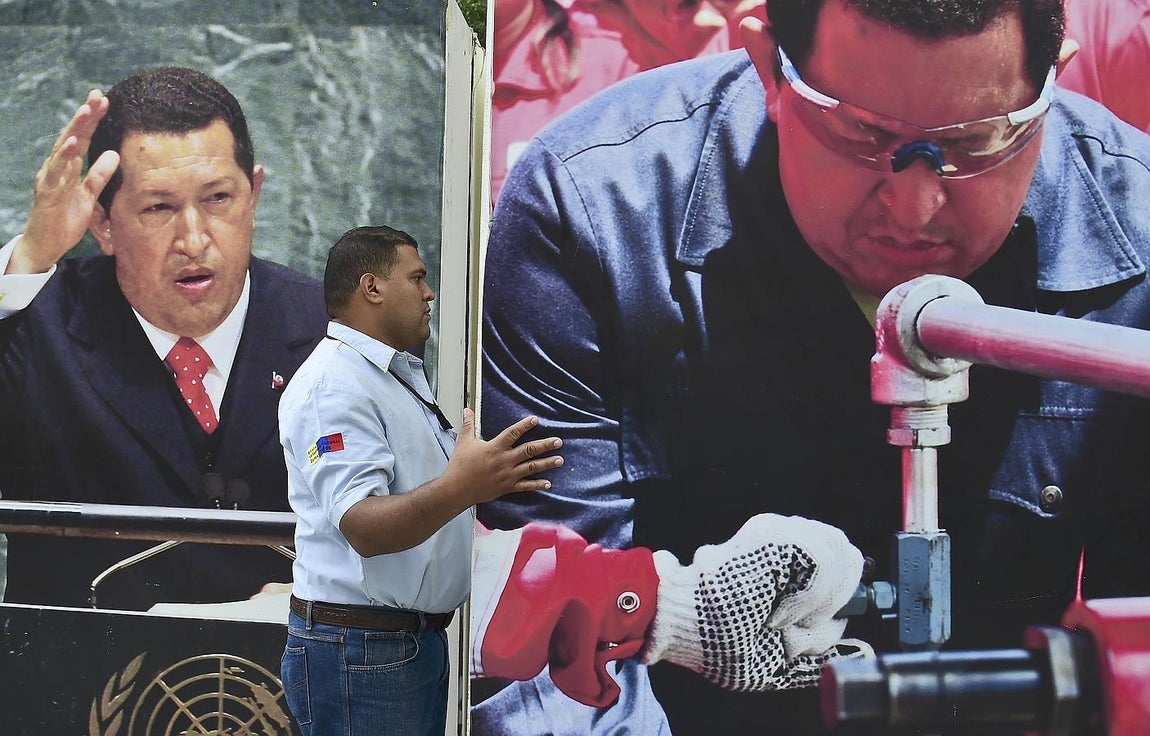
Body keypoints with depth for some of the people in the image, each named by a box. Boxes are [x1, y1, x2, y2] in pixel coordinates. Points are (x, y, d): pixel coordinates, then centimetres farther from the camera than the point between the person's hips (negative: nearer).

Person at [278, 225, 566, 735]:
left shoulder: (401, 375, 16)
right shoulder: (334, 385, -17)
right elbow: (363, 528, -29)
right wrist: (460, 487, -44)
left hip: (420, 636, 10)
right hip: (359, 649, -10)